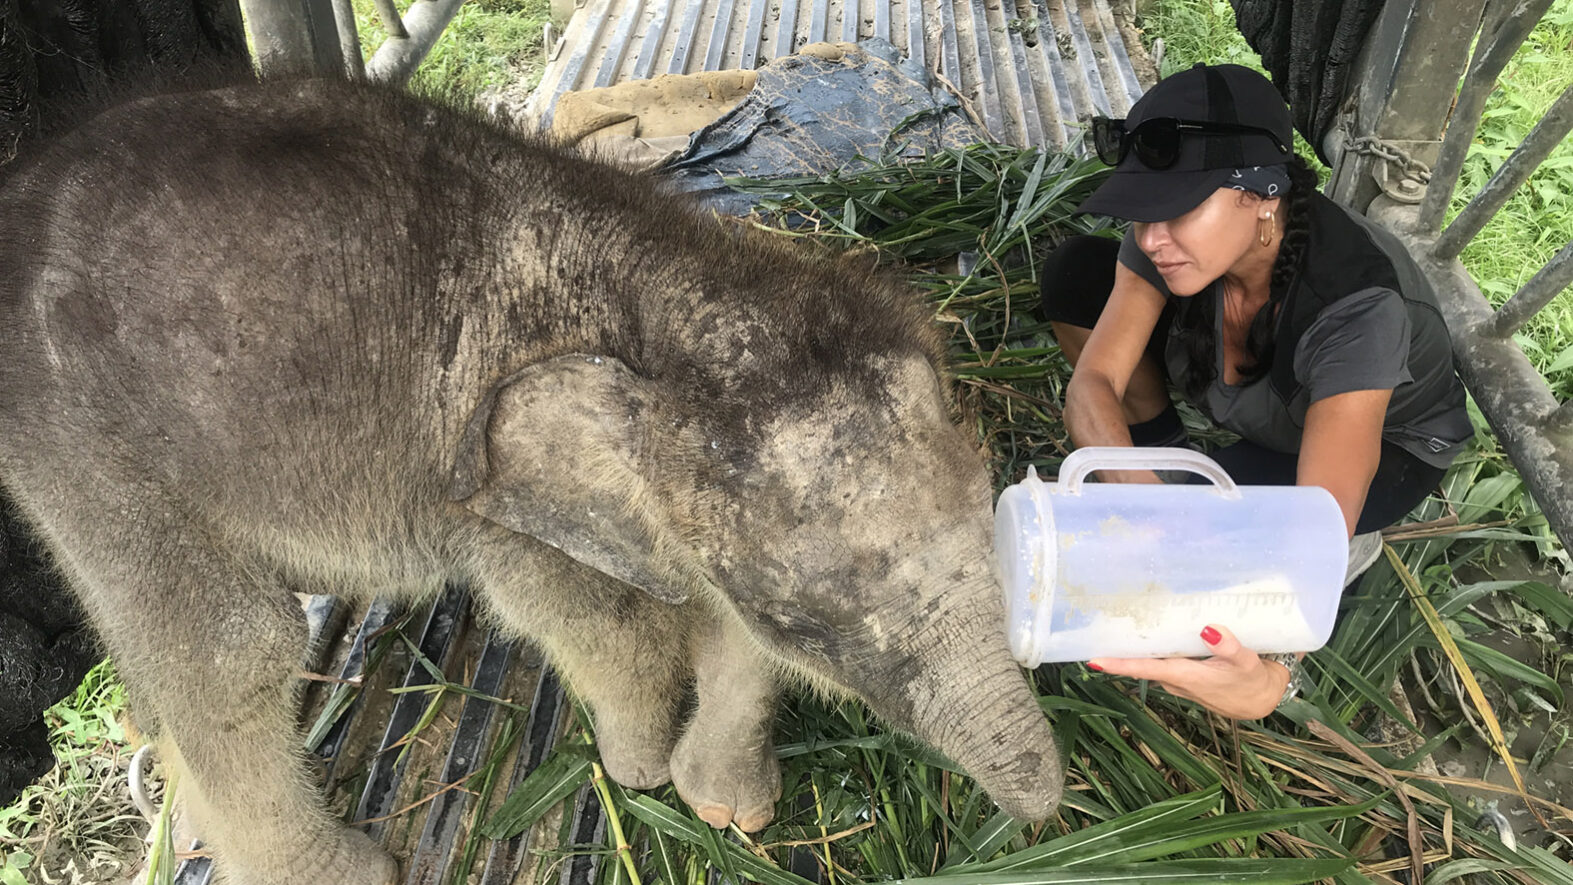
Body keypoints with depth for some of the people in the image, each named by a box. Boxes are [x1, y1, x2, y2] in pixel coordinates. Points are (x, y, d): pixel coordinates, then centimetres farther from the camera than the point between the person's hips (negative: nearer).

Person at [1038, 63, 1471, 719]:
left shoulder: (1356, 305, -42)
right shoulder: (1175, 236, -28)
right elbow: (1093, 383, -29)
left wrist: (1273, 672, -64)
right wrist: (1138, 493, -49)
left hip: (1387, 441, -4)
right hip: (1260, 407, 5)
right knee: (1072, 275, -15)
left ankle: (1354, 545, -2)